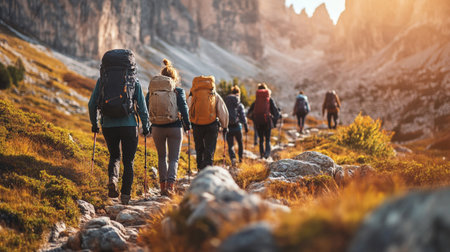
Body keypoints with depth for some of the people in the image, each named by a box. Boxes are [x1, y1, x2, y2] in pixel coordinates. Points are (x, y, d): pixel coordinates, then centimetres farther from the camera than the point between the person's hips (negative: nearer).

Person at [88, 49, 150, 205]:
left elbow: (92, 104, 5)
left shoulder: (102, 79, 5)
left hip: (108, 126, 2)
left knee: (114, 156, 21)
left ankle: (112, 178, -7)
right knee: (128, 161, 11)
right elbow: (142, 106, 2)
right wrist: (146, 126, 14)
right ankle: (125, 195, 9)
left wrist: (94, 123, 18)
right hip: (128, 125, -1)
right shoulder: (134, 81, 2)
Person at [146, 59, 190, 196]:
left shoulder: (151, 91, 2)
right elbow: (184, 109, -4)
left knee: (161, 157, 18)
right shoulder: (178, 91, -5)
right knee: (174, 158, 5)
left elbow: (145, 108, 3)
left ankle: (163, 185, 18)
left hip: (157, 128, 2)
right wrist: (187, 125, 10)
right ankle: (170, 185, -13)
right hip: (174, 128, -2)